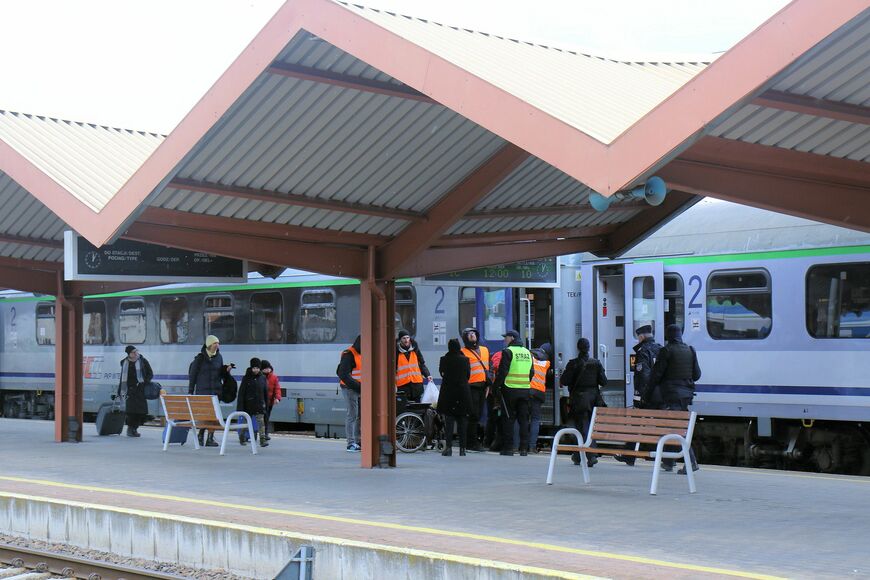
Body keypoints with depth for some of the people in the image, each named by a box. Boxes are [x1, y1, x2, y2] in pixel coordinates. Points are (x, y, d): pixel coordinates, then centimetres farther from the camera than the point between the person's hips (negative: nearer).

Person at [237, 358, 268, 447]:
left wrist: (266, 404, 8)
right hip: (248, 404, -1)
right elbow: (241, 392, -5)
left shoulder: (263, 378, 4)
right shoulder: (246, 378, -4)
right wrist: (240, 406, -10)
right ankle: (242, 437, 31)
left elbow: (266, 392, 10)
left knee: (261, 421, -9)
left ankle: (263, 440, -13)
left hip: (259, 404, 1)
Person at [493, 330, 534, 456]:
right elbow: (532, 372, 15)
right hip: (525, 390, 6)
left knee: (508, 419, 0)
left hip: (509, 390, -6)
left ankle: (508, 447, 0)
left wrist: (495, 387, -7)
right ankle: (524, 448, 7)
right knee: (524, 419, 8)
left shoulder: (508, 351, -8)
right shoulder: (527, 352, 13)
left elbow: (502, 372, -13)